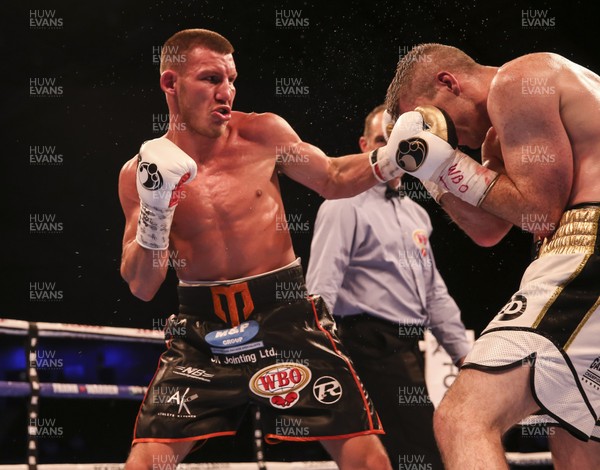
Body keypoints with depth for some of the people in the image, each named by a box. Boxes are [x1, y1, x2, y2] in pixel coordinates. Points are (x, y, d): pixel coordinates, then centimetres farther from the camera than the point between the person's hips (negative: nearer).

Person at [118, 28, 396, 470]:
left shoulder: (264, 134, -3)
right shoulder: (142, 171, -3)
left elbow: (334, 180, 13)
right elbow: (142, 287, -4)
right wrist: (154, 212, -20)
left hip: (285, 311, 0)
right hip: (203, 328, 0)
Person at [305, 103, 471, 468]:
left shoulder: (416, 214, 20)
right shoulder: (345, 206, -5)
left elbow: (435, 292, 23)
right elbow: (321, 289, -14)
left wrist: (464, 352, 16)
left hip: (408, 351, 9)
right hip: (372, 347, -9)